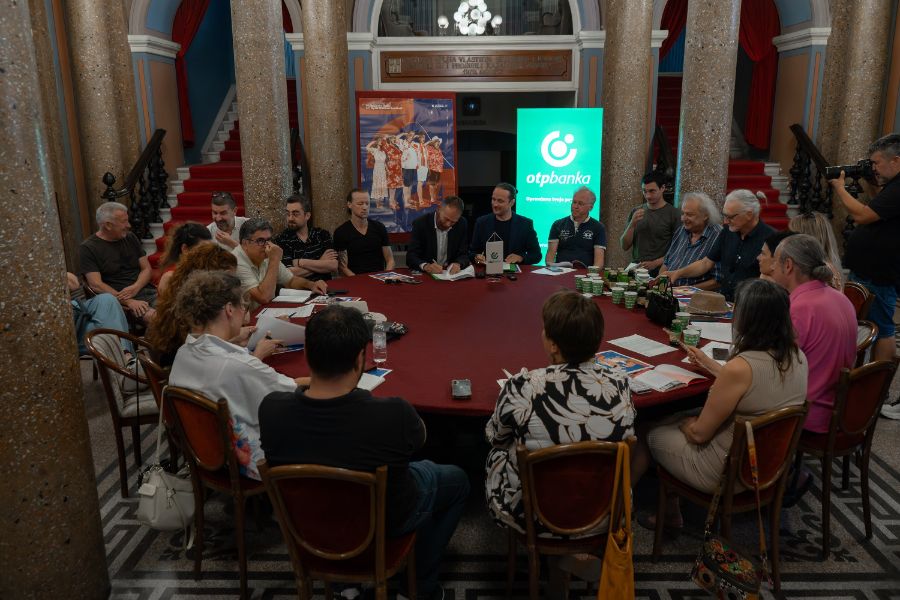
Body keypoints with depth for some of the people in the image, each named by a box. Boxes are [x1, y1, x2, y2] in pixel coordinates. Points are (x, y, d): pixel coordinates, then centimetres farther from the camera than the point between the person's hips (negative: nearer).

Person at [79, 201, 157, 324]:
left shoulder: (130, 238, 16)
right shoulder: (88, 248, 0)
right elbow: (96, 285, -8)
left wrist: (135, 287, -7)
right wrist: (128, 301, -18)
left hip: (146, 290, 5)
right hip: (122, 300, -5)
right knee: (153, 317, -35)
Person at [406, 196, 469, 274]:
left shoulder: (461, 224, -3)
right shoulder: (421, 223, -11)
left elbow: (464, 255, 0)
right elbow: (411, 257, -15)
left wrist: (458, 264, -22)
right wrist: (425, 266, -34)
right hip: (424, 275, -2)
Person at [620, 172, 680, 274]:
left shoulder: (673, 213, -1)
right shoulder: (635, 212, 12)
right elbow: (624, 246, 9)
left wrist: (655, 263, -14)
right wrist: (632, 224, -4)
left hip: (659, 271, -3)